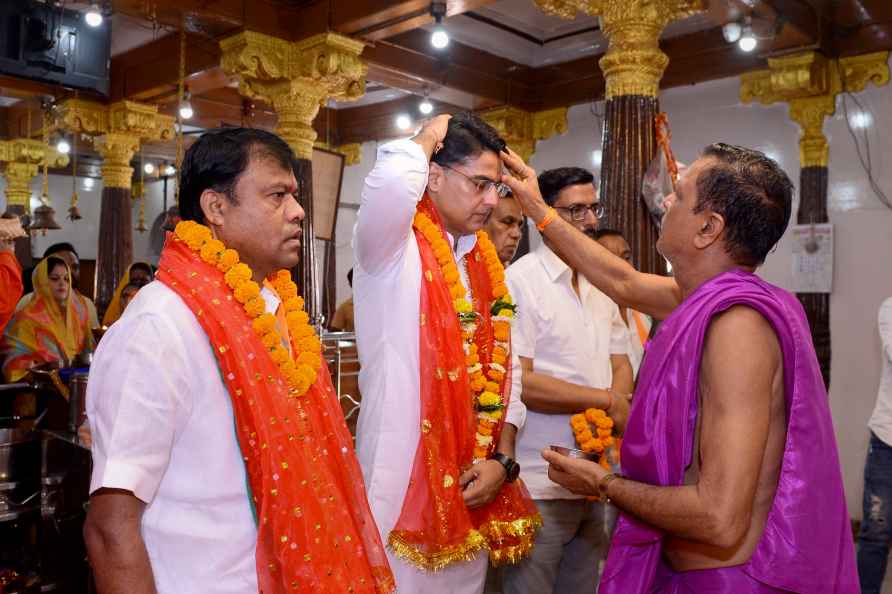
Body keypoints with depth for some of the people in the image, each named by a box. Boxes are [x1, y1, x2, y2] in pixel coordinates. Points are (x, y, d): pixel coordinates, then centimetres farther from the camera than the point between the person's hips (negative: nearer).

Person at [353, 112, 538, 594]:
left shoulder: (484, 264, 10)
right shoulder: (393, 249, -10)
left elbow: (503, 368, 10)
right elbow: (392, 181, -34)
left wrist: (502, 459, -1)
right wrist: (431, 135, -12)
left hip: (472, 483, 7)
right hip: (404, 480, -6)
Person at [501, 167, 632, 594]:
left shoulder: (600, 287, 13)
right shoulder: (519, 281, -11)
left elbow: (621, 366, 14)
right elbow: (517, 382, -19)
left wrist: (614, 408, -9)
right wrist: (606, 401, -12)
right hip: (540, 486, -7)